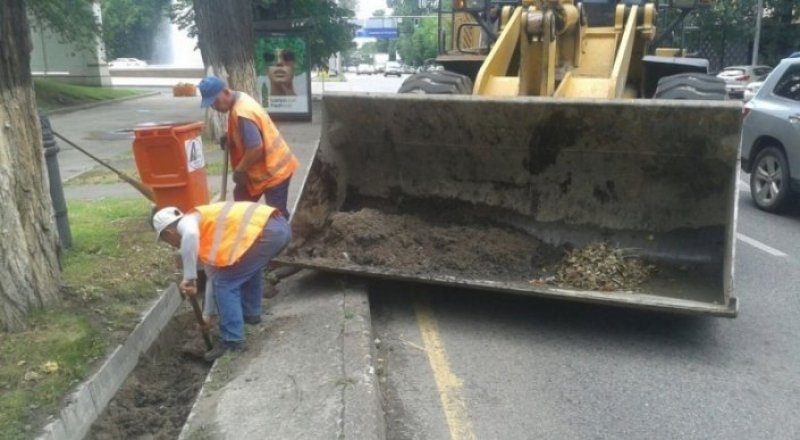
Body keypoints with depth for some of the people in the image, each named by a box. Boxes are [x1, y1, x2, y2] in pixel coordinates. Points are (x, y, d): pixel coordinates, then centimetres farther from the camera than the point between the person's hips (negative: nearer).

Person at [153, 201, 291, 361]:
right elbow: (214, 273, 37)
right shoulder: (208, 235, 31)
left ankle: (232, 341, 9)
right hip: (280, 226, 10)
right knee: (249, 269, 36)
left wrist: (189, 277, -13)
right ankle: (251, 313, 48)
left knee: (225, 284, 3)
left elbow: (190, 235, -21)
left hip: (266, 232, -10)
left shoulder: (187, 222, 6)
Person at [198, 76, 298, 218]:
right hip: (264, 167, 11)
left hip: (274, 169, -11)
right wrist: (229, 139, 4)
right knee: (241, 197, 22)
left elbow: (256, 148, -29)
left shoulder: (242, 112, -28)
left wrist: (239, 170, -15)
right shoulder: (240, 99, 4)